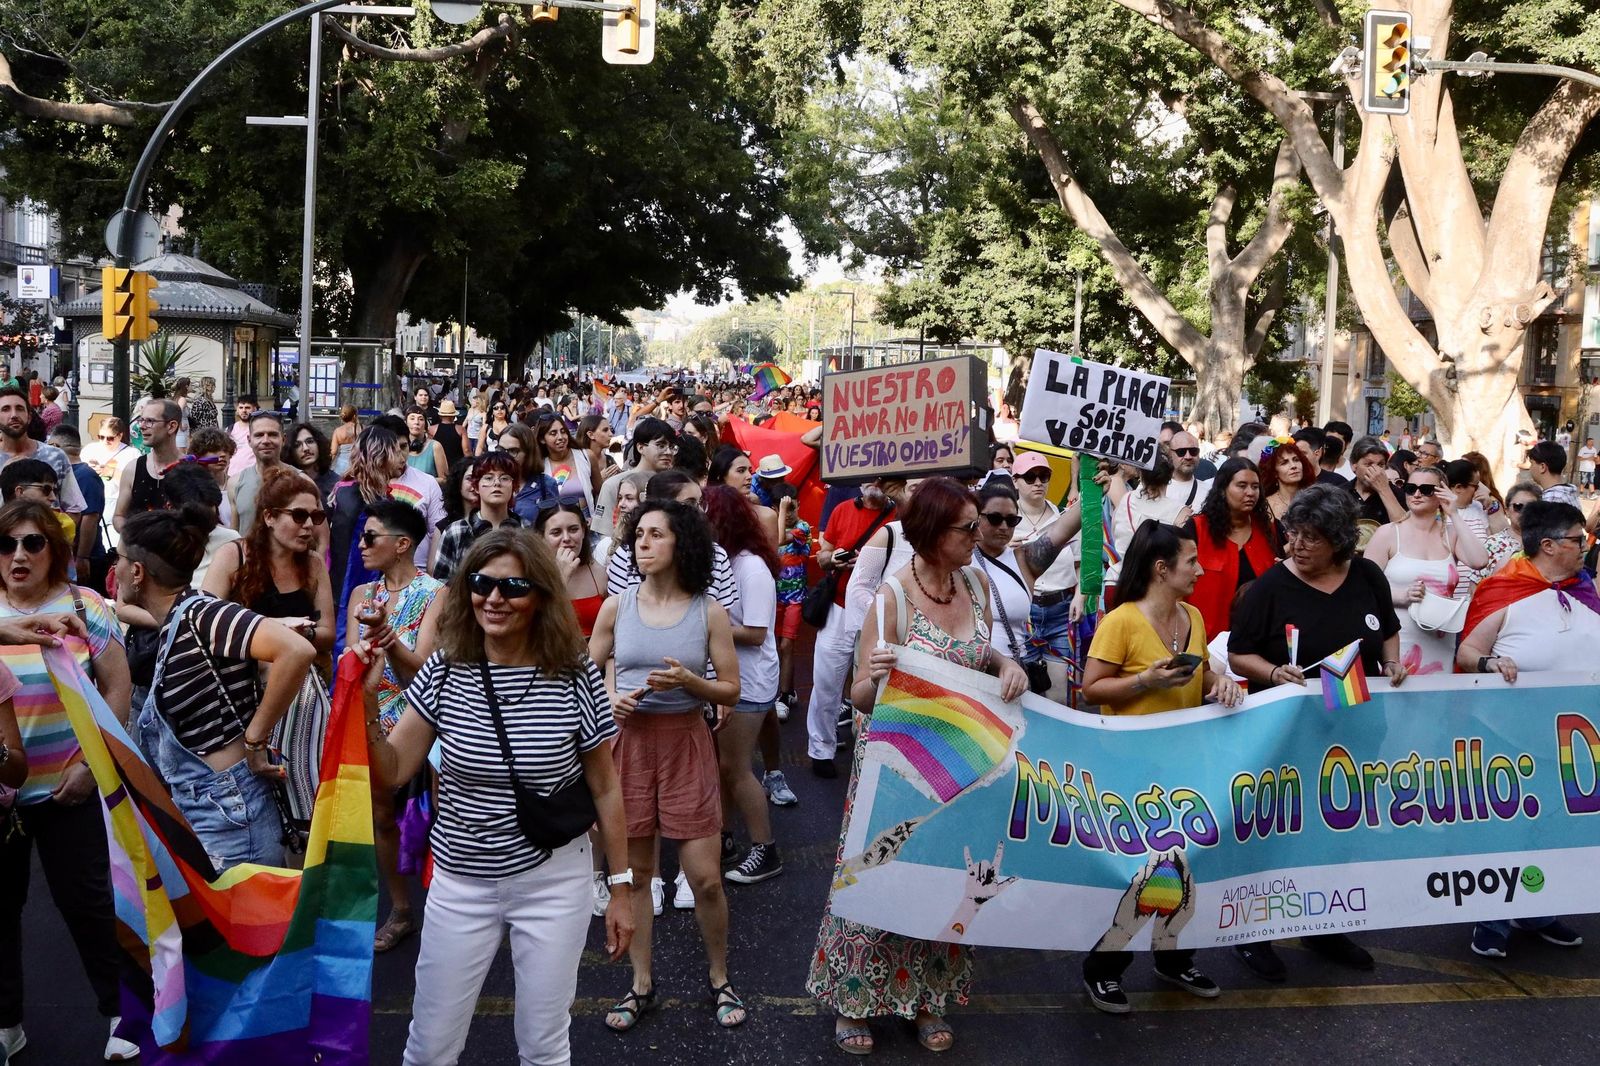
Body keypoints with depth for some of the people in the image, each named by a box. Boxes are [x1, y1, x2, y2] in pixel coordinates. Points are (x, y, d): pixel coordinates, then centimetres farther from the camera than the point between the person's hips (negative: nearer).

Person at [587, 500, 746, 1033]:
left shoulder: (709, 611, -4)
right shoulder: (617, 606, 0)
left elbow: (731, 691, 0)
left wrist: (688, 681, -18)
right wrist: (609, 697, -10)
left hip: (686, 743, -1)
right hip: (627, 740, 2)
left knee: (705, 876, -1)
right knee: (632, 869, 9)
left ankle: (720, 978, 22)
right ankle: (641, 983, 24)